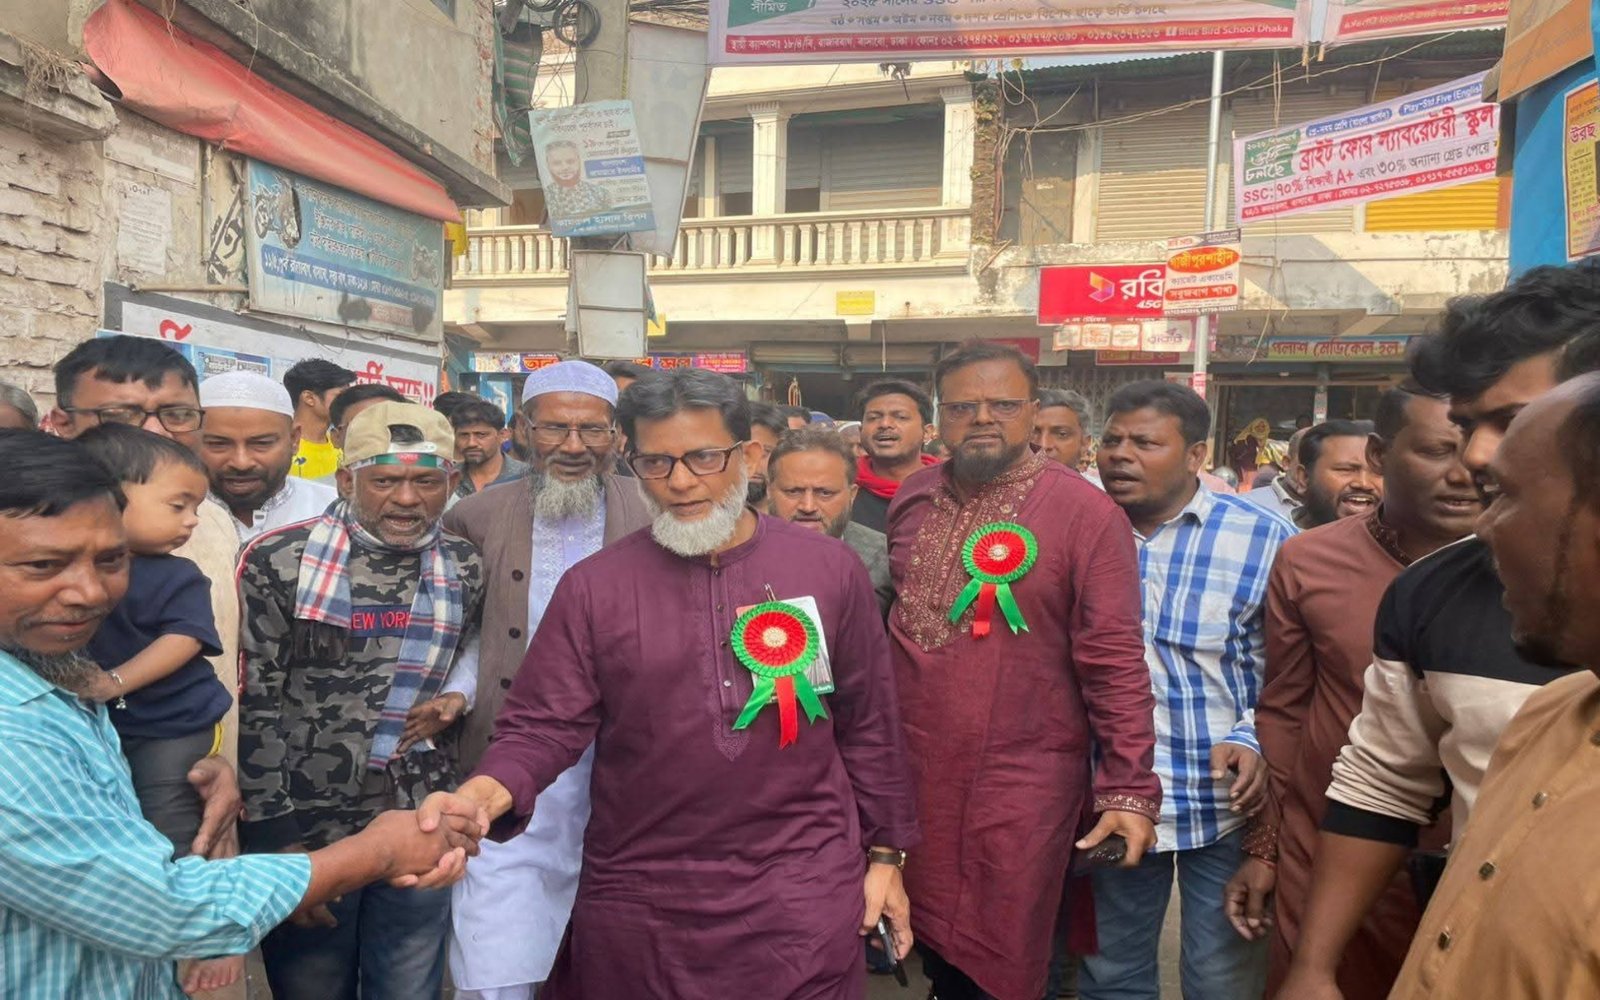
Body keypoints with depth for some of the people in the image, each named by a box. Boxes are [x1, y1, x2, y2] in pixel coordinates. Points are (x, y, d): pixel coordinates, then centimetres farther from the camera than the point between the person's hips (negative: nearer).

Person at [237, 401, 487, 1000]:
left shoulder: (465, 570, 2)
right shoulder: (279, 562, -10)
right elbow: (251, 710, -9)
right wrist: (280, 840, -10)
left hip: (421, 830, 3)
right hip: (304, 829, -3)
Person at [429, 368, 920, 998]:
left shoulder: (830, 570, -2)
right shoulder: (594, 587, -3)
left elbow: (868, 724, 4)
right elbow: (544, 725, -5)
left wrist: (886, 854, 7)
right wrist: (482, 796, -25)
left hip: (802, 894, 0)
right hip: (638, 900, 1)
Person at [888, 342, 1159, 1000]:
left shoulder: (1086, 513, -11)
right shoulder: (911, 501, 5)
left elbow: (1114, 663, -12)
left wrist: (1128, 788, -14)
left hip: (1025, 783, -4)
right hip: (910, 771, 5)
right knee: (933, 946, 19)